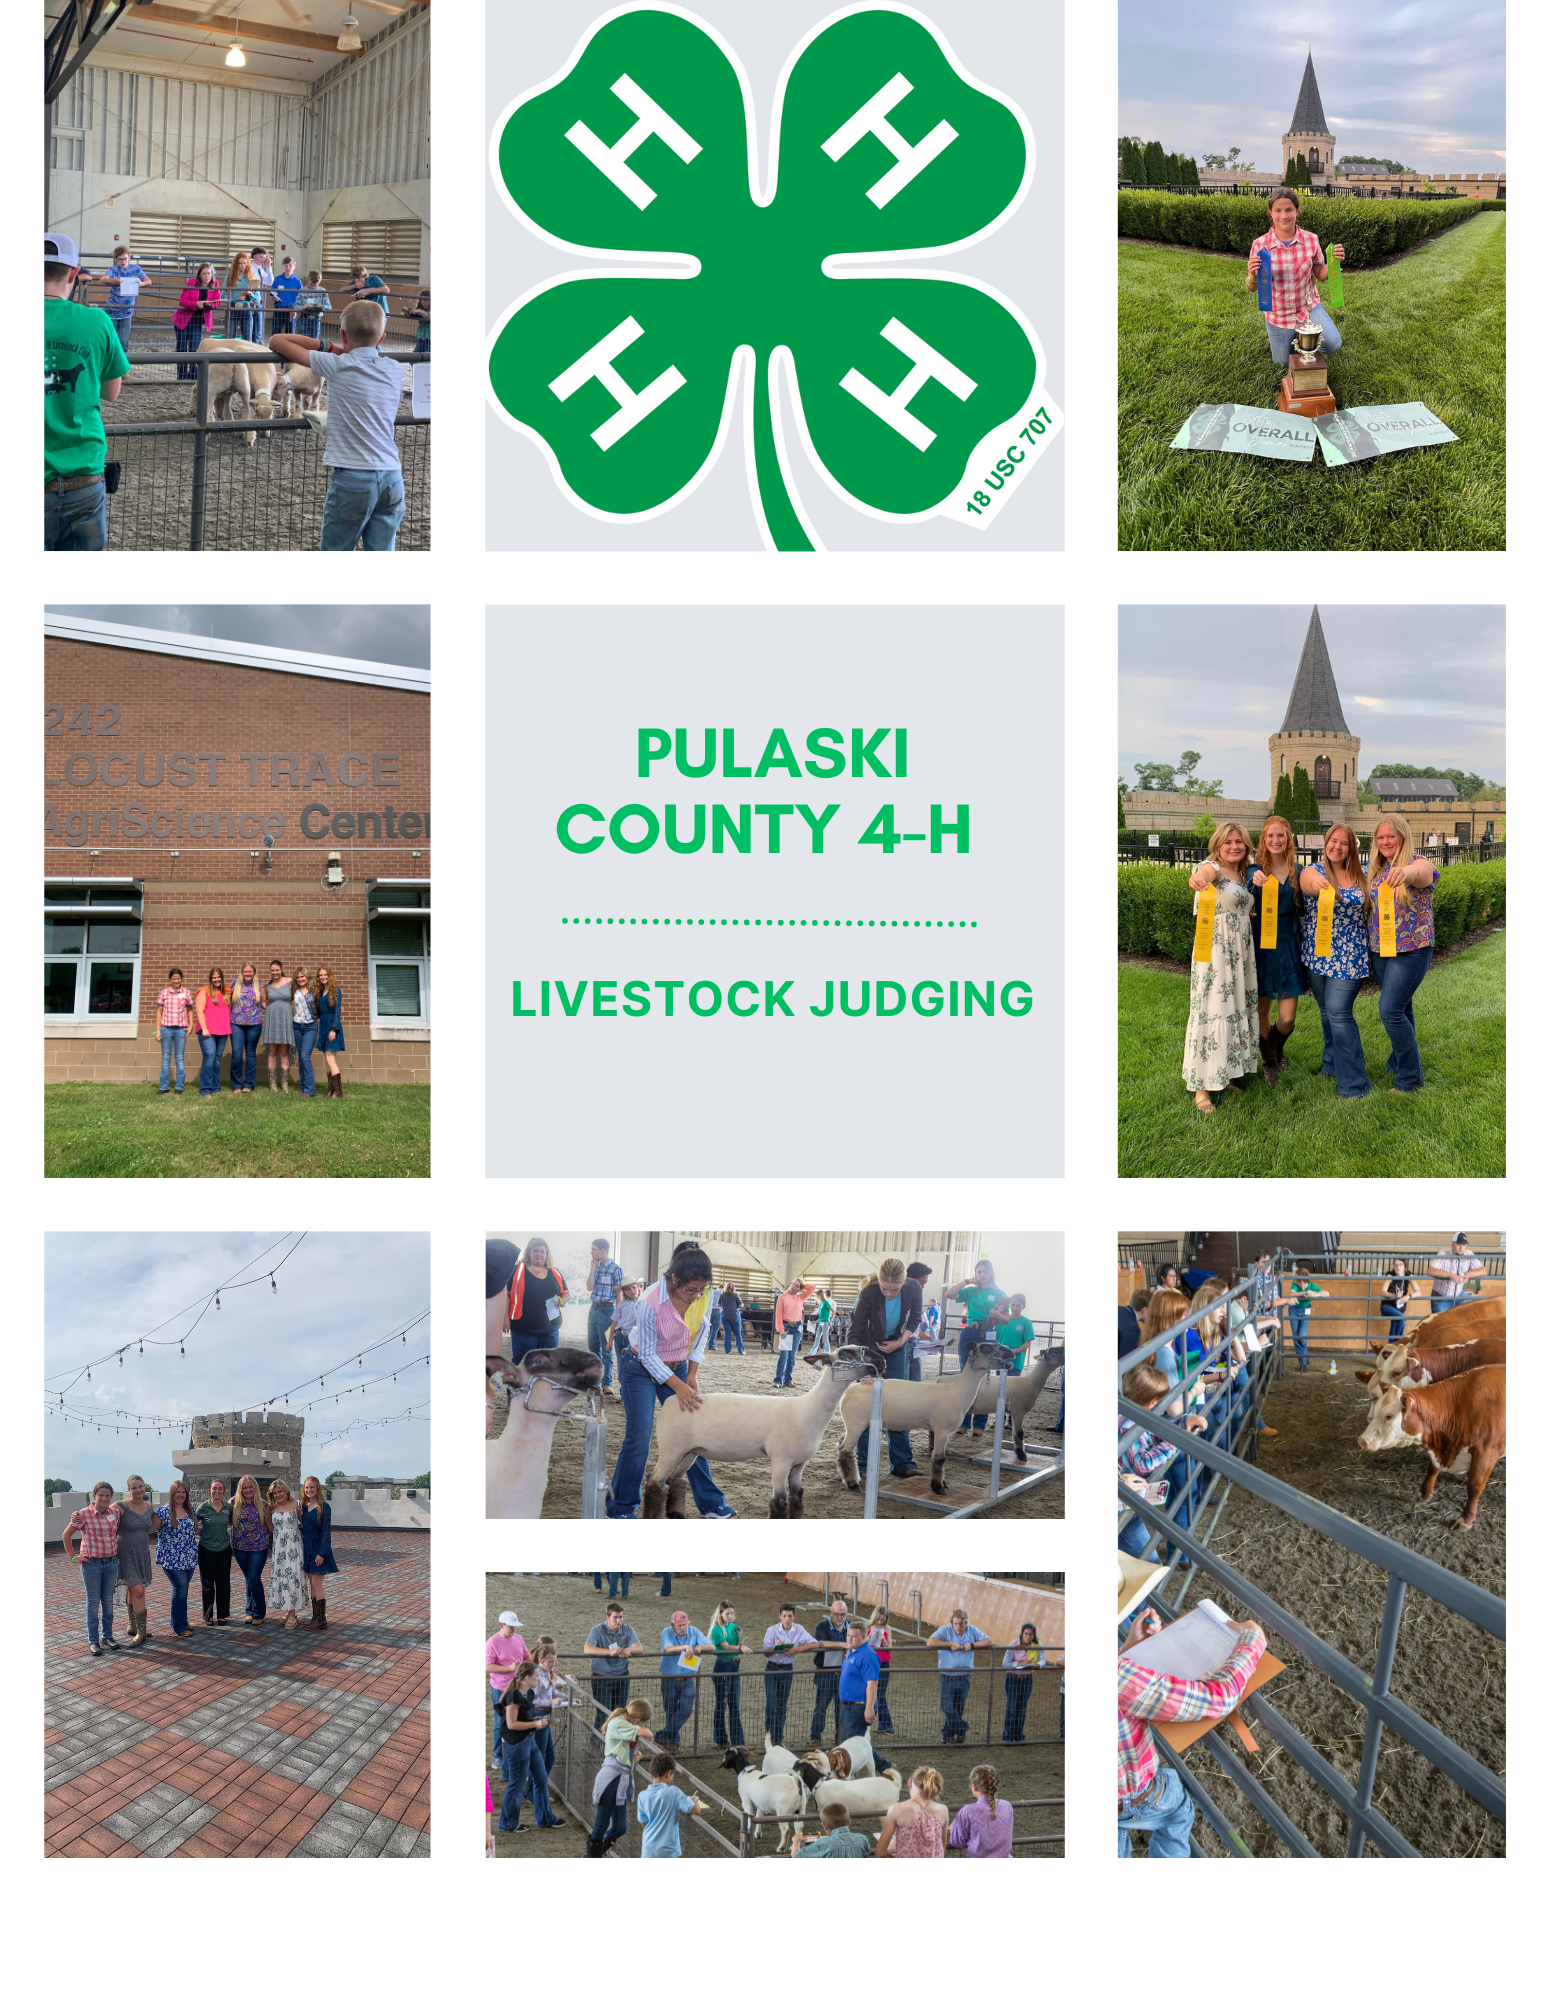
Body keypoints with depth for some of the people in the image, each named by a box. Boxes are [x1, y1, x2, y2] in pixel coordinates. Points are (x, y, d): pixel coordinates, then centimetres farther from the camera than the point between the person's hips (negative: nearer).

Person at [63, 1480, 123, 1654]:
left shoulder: (115, 1512, 0)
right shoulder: (84, 1514, -12)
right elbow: (66, 1535, -4)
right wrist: (72, 1557, -4)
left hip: (111, 1562, 4)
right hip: (91, 1563, -4)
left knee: (108, 1601, 12)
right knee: (93, 1602, 2)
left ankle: (107, 1636, 23)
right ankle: (93, 1641, 9)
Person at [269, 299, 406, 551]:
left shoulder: (337, 366, -4)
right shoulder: (394, 369, 8)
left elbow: (277, 341, 1)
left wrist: (327, 346, 10)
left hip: (352, 478, -4)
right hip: (391, 478, 4)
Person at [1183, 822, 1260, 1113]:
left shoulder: (1244, 874, 14)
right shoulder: (1212, 868, -11)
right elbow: (1203, 874, -38)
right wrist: (1198, 878, -61)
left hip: (1241, 952, 8)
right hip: (1214, 951, -8)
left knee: (1238, 1009, 11)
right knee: (1212, 1011, -9)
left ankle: (1226, 1074, 22)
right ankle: (1202, 1087, -6)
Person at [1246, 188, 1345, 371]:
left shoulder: (1311, 239, -11)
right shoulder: (1260, 245, -16)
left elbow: (1321, 276, 0)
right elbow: (1253, 288, -9)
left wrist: (1333, 262, -21)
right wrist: (1253, 275, -32)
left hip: (1309, 307, 0)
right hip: (1278, 315, 0)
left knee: (1332, 344, -23)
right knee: (1284, 364, 13)